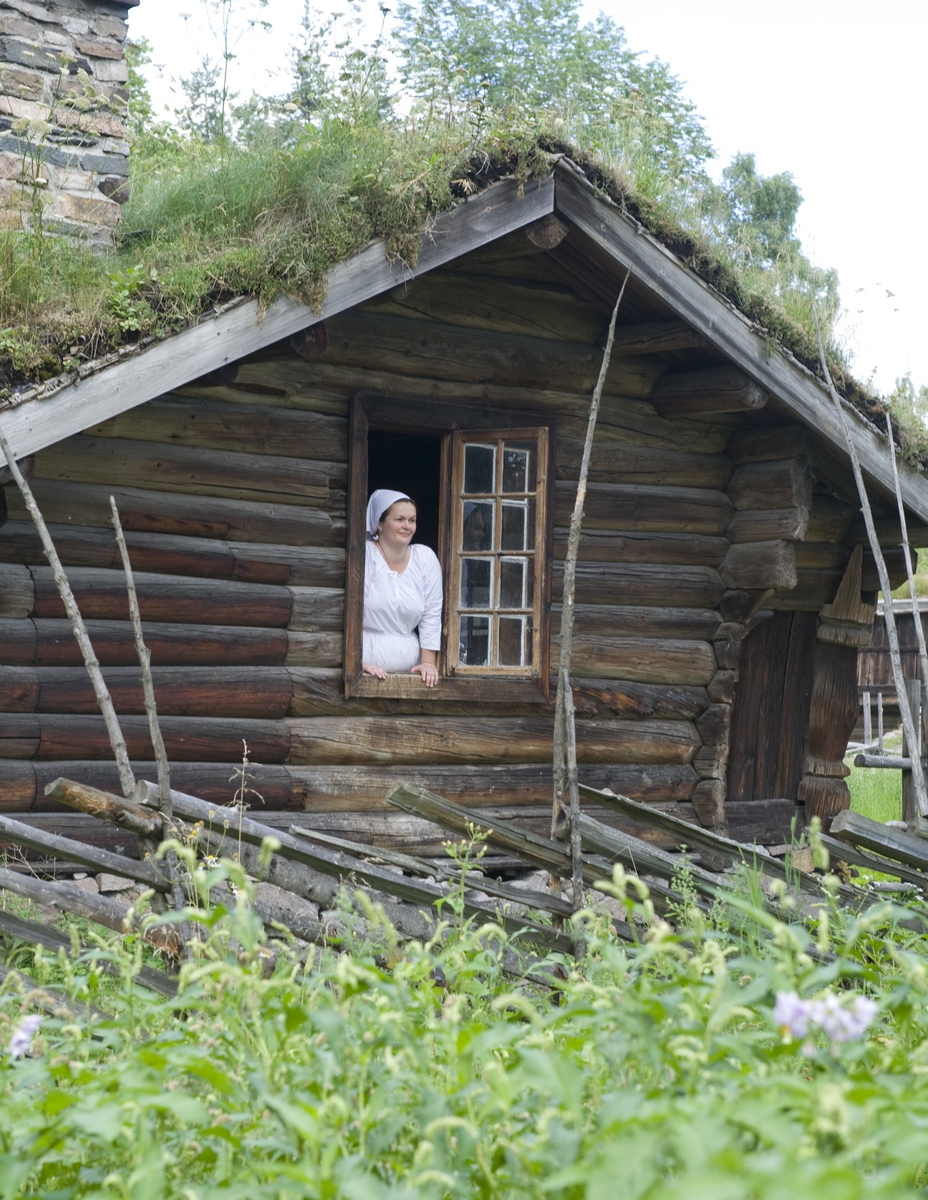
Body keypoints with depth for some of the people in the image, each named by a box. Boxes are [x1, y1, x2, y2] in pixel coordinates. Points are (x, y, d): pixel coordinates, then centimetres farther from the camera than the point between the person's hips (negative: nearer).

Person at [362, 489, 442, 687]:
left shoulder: (426, 558, 6)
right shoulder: (362, 556, -4)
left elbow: (431, 616, 8)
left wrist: (428, 662, 1)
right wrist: (356, 662, -14)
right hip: (365, 655, -3)